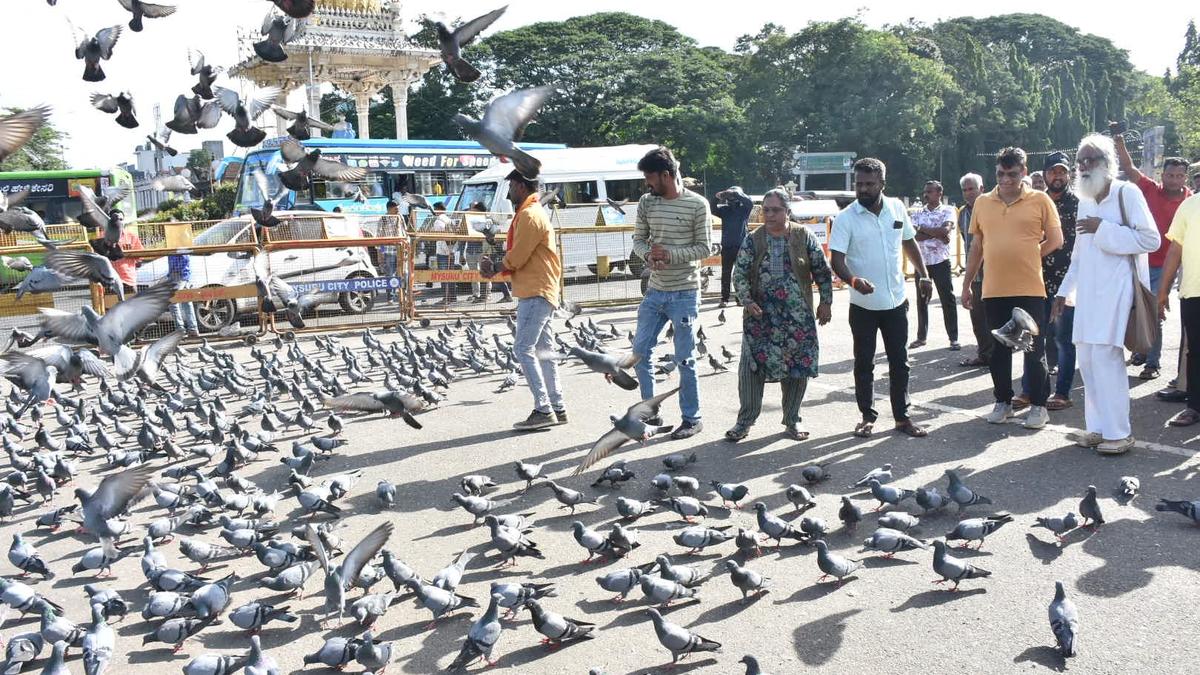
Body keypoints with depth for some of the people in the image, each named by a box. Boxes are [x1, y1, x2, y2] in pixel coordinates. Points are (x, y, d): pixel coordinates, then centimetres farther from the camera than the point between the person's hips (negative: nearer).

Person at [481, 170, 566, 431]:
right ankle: (557, 408, 14)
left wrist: (495, 270, 0)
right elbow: (520, 256, 18)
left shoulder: (529, 215, -13)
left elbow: (516, 258, -17)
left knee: (523, 348, -12)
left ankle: (543, 409, -11)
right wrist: (498, 269, 3)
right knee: (544, 350, 11)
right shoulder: (531, 213, 20)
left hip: (536, 293, -11)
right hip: (539, 292, 11)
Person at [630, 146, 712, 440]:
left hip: (684, 293, -5)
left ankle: (692, 419, 15)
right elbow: (638, 240, 10)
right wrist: (649, 254, -12)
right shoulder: (646, 202, 5)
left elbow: (705, 248, -8)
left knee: (685, 360, 1)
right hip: (655, 291, 5)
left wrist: (670, 254, -20)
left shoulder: (697, 204, -9)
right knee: (640, 352, 7)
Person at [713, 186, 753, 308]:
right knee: (725, 274, 3)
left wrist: (735, 193, -25)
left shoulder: (744, 209, 1)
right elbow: (711, 209, -3)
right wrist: (717, 197, -20)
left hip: (741, 246, -2)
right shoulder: (724, 210, 8)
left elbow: (750, 203, -19)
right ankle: (724, 299, 7)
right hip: (727, 246, 2)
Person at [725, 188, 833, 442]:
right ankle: (745, 420, 11)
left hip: (798, 317, 0)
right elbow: (739, 274, -2)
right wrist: (748, 302, -15)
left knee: (797, 368, 6)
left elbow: (822, 271, 5)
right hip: (760, 316, 0)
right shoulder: (752, 240, 0)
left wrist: (826, 302, 3)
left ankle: (792, 420, 22)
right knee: (751, 367, -2)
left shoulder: (804, 237, 0)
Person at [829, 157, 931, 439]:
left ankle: (902, 417, 21)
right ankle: (867, 416, 21)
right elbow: (836, 260, -19)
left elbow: (909, 243, 16)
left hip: (896, 302, 3)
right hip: (863, 305, -3)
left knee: (899, 362, 9)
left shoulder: (897, 209, 1)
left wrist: (923, 275, 12)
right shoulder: (845, 218, -11)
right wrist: (854, 281, -37)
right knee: (864, 363, 8)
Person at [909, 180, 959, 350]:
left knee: (948, 299, -1)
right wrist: (937, 233, -14)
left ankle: (953, 338, 4)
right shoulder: (918, 213, 9)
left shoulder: (948, 210, -1)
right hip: (921, 261, 4)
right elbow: (914, 236, -7)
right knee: (921, 300, 10)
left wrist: (923, 229, -9)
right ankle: (921, 336, 19)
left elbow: (946, 230, -18)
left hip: (941, 261, -4)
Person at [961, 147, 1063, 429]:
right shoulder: (982, 203, 8)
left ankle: (1038, 405, 14)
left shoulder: (1040, 200, -1)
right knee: (999, 349, 11)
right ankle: (1003, 401, 23)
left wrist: (1026, 257, -2)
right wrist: (967, 284, 11)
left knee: (1034, 350, 4)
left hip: (1030, 289, -3)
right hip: (994, 290, 3)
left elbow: (1055, 240, 3)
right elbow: (976, 247, 13)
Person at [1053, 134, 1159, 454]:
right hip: (1088, 290, 7)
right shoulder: (1085, 200, 16)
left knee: (1106, 355, -12)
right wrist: (1065, 290, 21)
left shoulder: (1127, 193, -5)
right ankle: (1098, 427, 15)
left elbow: (1151, 239, -13)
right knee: (1087, 358, 6)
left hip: (1117, 287, -7)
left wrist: (1103, 229, -15)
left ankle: (1118, 432, -3)